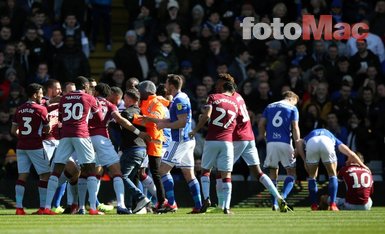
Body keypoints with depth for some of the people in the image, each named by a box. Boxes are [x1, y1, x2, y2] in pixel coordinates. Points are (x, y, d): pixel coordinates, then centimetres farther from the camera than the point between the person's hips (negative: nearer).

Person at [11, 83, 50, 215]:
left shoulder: (19, 110, 8)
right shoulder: (40, 109, -8)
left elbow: (13, 131, 10)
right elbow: (47, 129, -1)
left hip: (21, 146, 5)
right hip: (36, 147, -5)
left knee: (22, 176, 6)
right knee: (45, 175, 3)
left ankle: (19, 207, -2)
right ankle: (43, 207, -2)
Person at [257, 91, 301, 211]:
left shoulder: (270, 107, 16)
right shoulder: (292, 108, 6)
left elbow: (261, 124, 10)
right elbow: (295, 128, -2)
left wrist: (261, 136, 26)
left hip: (271, 142, 3)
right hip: (285, 142, -3)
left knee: (273, 172, 12)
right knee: (291, 172, 6)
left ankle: (274, 203, 6)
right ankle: (283, 196, -17)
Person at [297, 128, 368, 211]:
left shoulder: (308, 137, 43)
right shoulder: (333, 138, 41)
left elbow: (300, 142, 18)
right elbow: (351, 154, 35)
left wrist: (305, 159, 19)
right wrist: (362, 165, 47)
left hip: (311, 142, 1)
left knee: (312, 176, 21)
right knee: (332, 175, 20)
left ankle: (314, 205, 18)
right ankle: (332, 204, 12)